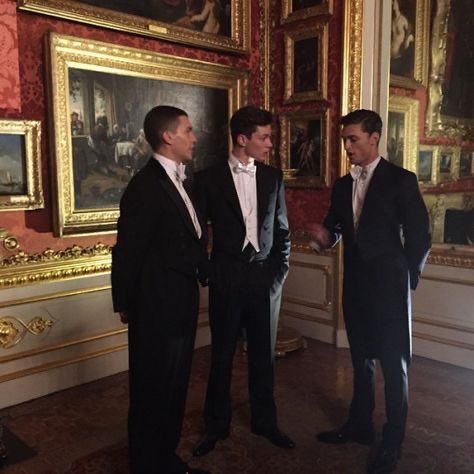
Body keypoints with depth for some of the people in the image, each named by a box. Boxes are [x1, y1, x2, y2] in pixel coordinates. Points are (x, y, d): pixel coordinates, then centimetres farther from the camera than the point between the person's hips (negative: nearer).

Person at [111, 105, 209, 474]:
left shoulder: (175, 181, 9)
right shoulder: (146, 185, -19)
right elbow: (128, 253, -17)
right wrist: (125, 304, -8)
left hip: (180, 304, 9)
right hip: (158, 309, -9)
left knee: (173, 388, 21)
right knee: (153, 392, 9)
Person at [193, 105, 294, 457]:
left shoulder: (273, 177, 5)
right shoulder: (209, 178, -4)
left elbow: (282, 230, 10)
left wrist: (280, 271, 4)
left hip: (265, 276, 3)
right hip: (227, 277, -2)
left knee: (263, 354, 12)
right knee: (222, 354, 10)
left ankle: (264, 421, 31)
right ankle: (217, 425, 28)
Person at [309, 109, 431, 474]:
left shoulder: (401, 180, -9)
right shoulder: (342, 185, 9)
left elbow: (420, 237, -8)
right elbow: (337, 229, 11)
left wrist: (406, 278, -3)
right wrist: (326, 236, -12)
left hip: (388, 286, -6)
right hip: (354, 285, 6)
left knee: (393, 363, 4)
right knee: (362, 359, 17)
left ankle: (392, 443, 18)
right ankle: (360, 425, 33)